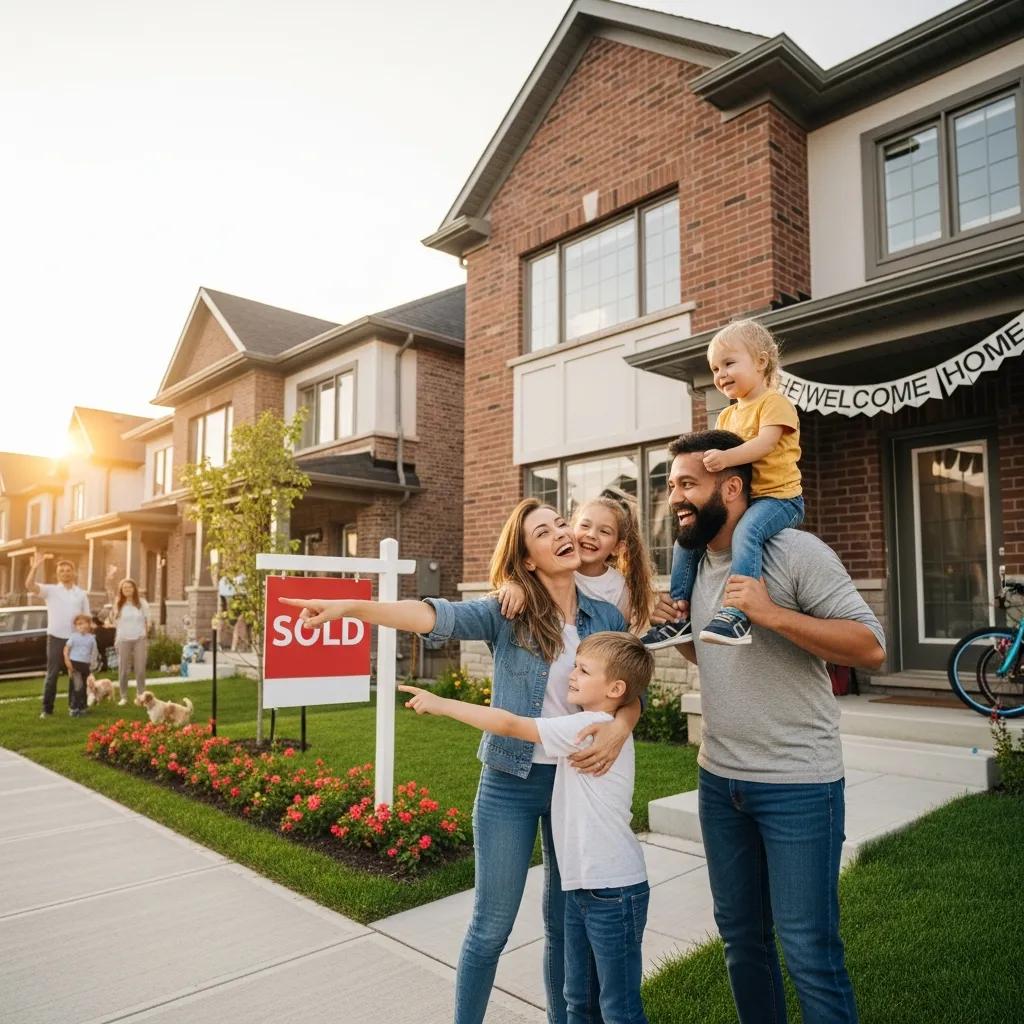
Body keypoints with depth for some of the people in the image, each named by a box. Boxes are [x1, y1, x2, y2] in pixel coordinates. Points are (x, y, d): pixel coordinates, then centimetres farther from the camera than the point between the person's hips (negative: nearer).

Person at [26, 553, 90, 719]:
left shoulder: (81, 593, 9)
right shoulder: (50, 590, 1)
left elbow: (87, 617, 12)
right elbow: (29, 586, -17)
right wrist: (35, 567, -27)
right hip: (56, 638, -3)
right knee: (52, 674, -1)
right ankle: (47, 708, 5)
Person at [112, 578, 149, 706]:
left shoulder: (142, 603, 1)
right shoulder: (118, 604, 3)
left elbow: (147, 621, 7)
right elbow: (116, 622, 9)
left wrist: (145, 634, 1)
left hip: (139, 639, -1)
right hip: (123, 639, 1)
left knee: (140, 669, -3)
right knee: (123, 669, 2)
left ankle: (140, 695, 6)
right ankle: (124, 697, 11)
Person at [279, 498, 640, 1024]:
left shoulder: (608, 617, 0)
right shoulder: (506, 612, -9)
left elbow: (631, 693, 4)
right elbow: (439, 615, -24)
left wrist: (619, 726, -20)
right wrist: (351, 607, -38)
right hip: (510, 783, -2)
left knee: (567, 921, 18)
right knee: (492, 925, 9)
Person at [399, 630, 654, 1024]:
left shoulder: (592, 727, -22)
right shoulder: (590, 726, 7)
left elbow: (509, 725, -22)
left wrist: (440, 704, -17)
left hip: (614, 890, -9)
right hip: (581, 886, 9)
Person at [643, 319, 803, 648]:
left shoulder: (774, 402, -6)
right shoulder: (726, 416, 19)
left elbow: (765, 443, -22)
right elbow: (717, 451, 18)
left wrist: (725, 458, -36)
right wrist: (704, 456, -4)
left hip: (778, 496, -8)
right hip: (736, 499, 8)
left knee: (745, 532, -38)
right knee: (685, 540, 1)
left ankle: (737, 613, -41)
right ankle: (680, 617, 7)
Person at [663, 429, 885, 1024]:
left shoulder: (796, 552, -14)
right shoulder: (694, 564, 7)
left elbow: (871, 647, -17)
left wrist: (772, 613, -27)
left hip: (798, 786, -6)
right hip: (719, 780, 7)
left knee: (809, 952, 2)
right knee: (741, 936, 18)